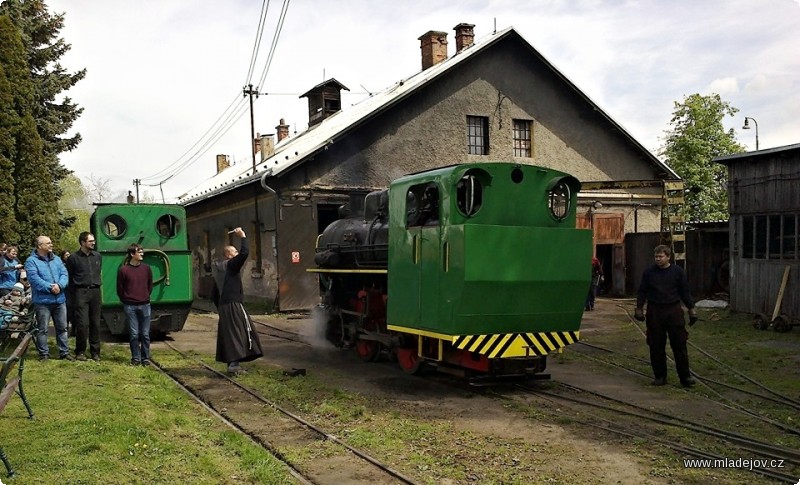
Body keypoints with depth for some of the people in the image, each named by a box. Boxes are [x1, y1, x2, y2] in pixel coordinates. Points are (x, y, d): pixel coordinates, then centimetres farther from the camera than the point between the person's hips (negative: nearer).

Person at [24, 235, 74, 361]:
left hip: (59, 300, 5)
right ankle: (44, 354, 10)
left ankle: (64, 352, 19)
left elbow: (64, 274, 3)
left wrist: (59, 285, -16)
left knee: (62, 327, 11)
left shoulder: (56, 259, 13)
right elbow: (34, 279, -16)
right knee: (42, 329, 1)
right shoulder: (31, 261, -4)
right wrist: (50, 287, -21)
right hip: (42, 301, -5)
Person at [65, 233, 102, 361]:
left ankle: (95, 351, 13)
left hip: (95, 291, 4)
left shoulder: (98, 256, 12)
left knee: (95, 323, 5)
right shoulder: (73, 258, -1)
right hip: (81, 292, -4)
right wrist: (69, 298, -2)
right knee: (82, 323, -7)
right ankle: (80, 351, 6)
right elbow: (69, 278, 0)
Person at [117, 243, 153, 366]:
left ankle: (145, 358, 13)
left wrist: (145, 297, 12)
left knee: (145, 334, 4)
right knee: (134, 334, 2)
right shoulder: (123, 270, -4)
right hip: (130, 306, -2)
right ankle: (136, 358, 12)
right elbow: (120, 289, 3)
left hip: (145, 305, 2)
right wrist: (126, 301, 7)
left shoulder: (146, 268, 5)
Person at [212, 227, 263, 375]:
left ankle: (232, 363, 16)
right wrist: (243, 236, -10)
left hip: (223, 306, 9)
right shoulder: (231, 265, -5)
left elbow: (214, 294, 22)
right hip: (233, 305, -9)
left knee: (227, 334, 11)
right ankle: (233, 364, -17)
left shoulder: (220, 271, 21)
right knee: (235, 333, -11)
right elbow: (244, 253, -21)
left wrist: (220, 308, 26)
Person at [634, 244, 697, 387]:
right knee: (656, 346, 4)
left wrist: (691, 309, 6)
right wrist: (639, 309, 6)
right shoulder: (649, 272, 5)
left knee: (679, 344, -1)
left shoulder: (678, 271, 3)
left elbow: (685, 292, 9)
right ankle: (660, 376, 15)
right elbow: (642, 291, 10)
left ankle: (685, 376, 8)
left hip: (674, 311, -1)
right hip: (654, 312, 1)